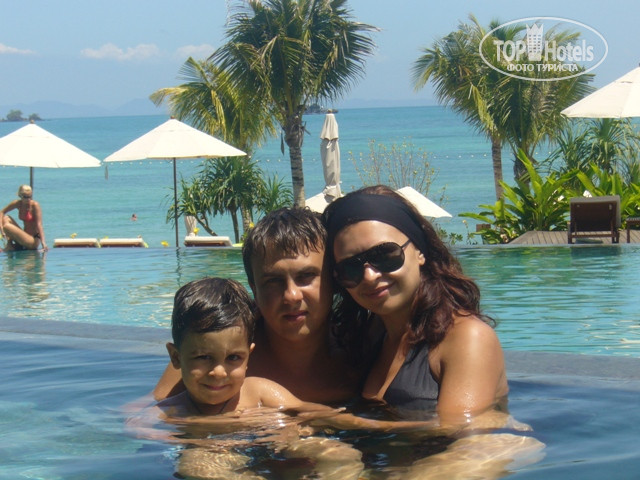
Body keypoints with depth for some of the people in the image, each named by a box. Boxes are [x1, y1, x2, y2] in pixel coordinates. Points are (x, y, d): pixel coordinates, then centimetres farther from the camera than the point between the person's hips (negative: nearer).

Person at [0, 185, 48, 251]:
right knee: (5, 218, -1)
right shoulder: (18, 203, 1)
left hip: (33, 240, -7)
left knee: (7, 226, -22)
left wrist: (43, 242, -29)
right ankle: (9, 244, -1)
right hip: (25, 235, 7)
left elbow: (39, 224, -21)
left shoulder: (35, 205, -15)